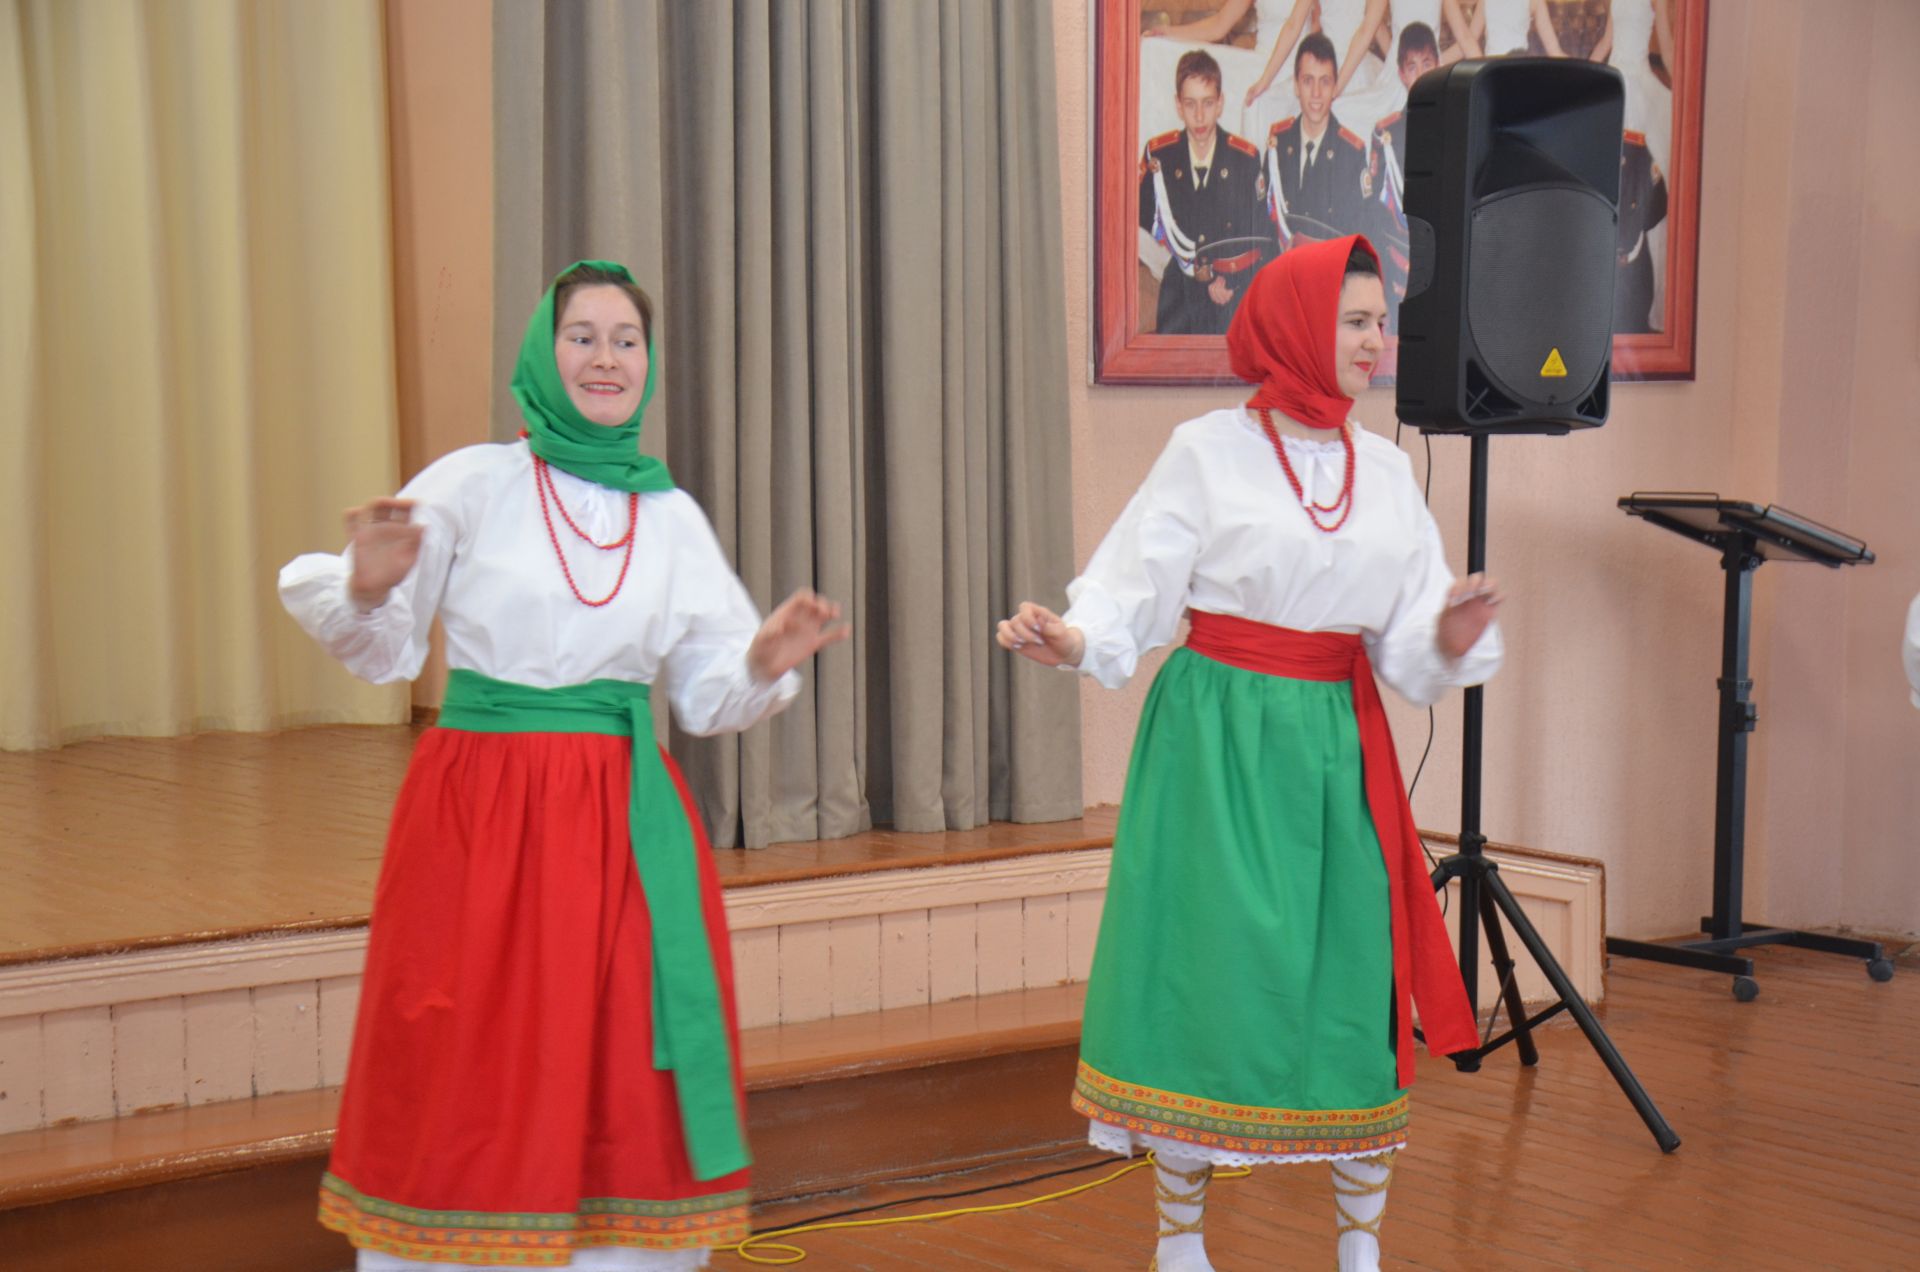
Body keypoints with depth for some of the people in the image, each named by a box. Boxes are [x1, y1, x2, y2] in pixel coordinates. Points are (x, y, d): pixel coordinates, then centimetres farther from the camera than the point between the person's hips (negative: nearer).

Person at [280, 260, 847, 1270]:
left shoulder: (673, 515, 9)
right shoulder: (474, 485, 1)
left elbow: (706, 694, 13)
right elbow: (380, 648, 1)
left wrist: (765, 663, -6)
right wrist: (367, 587, -19)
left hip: (626, 820, 3)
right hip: (483, 805, -3)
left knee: (627, 1079, 5)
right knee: (476, 1079, 2)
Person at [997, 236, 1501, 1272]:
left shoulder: (1386, 470, 11)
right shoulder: (1208, 452, -2)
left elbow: (1409, 648, 9)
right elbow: (1135, 599, -7)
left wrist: (1451, 636, -12)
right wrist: (1070, 640, -26)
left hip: (1336, 744, 4)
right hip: (1216, 739, -4)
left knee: (1356, 977, 3)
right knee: (1206, 968, -2)